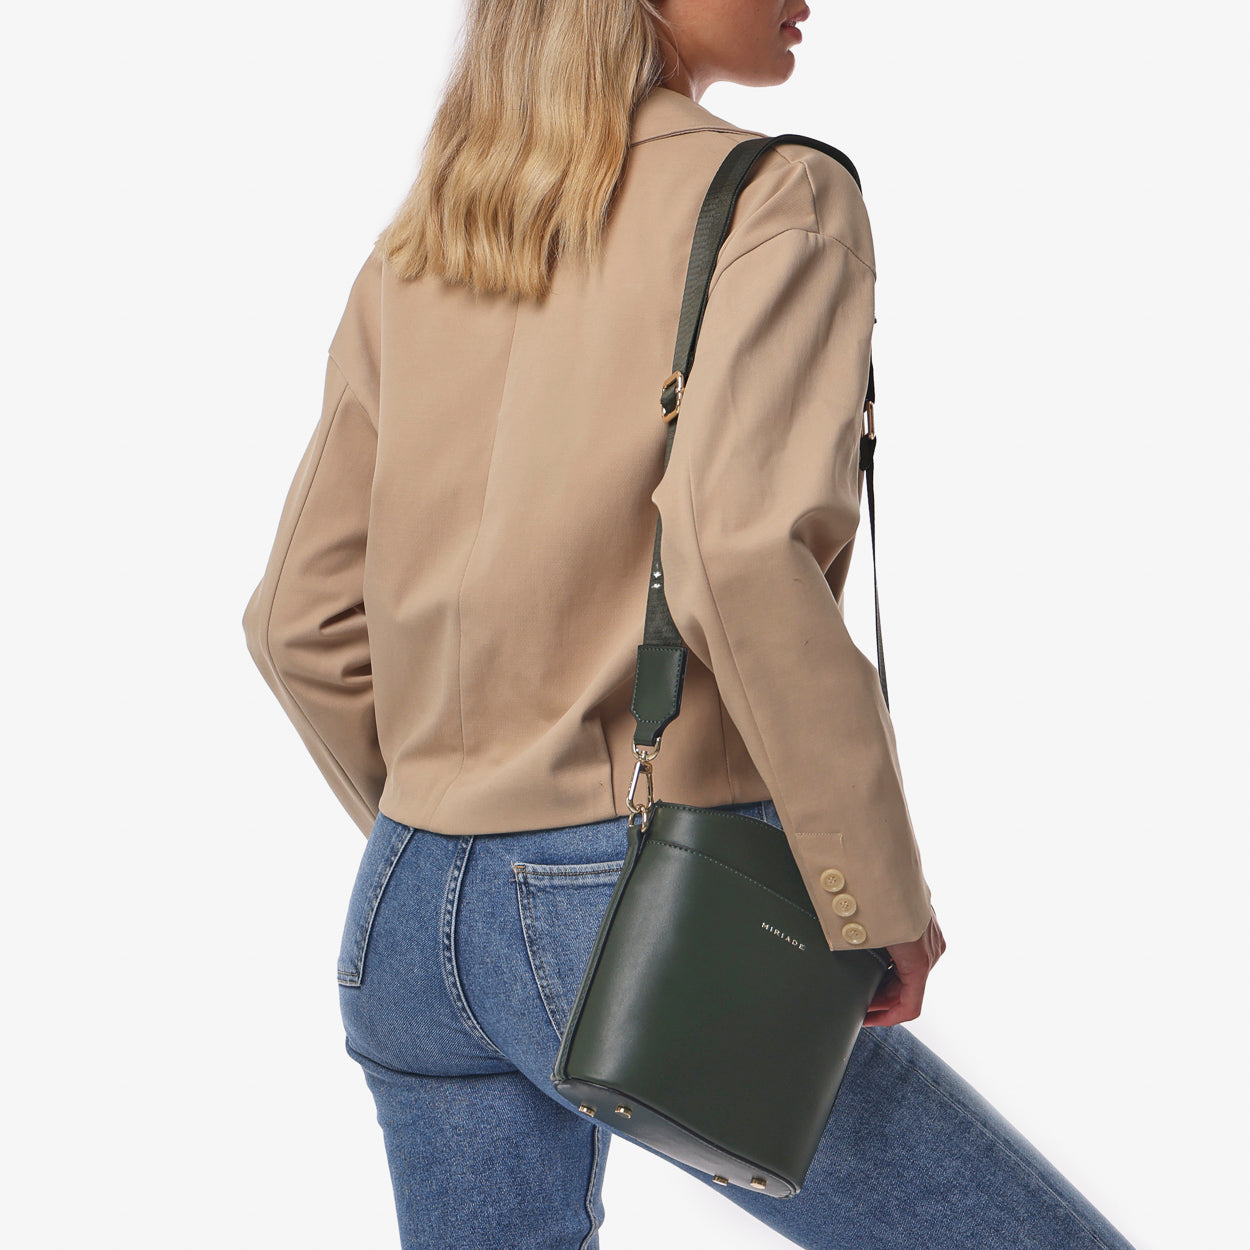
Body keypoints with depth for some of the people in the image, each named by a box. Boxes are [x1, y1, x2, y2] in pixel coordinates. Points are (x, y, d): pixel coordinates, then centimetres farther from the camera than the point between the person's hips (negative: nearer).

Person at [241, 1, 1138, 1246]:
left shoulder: (410, 258, 11)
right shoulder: (779, 198, -8)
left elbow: (306, 622, 11)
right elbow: (744, 544, -26)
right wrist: (881, 900, -15)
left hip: (410, 922, 7)